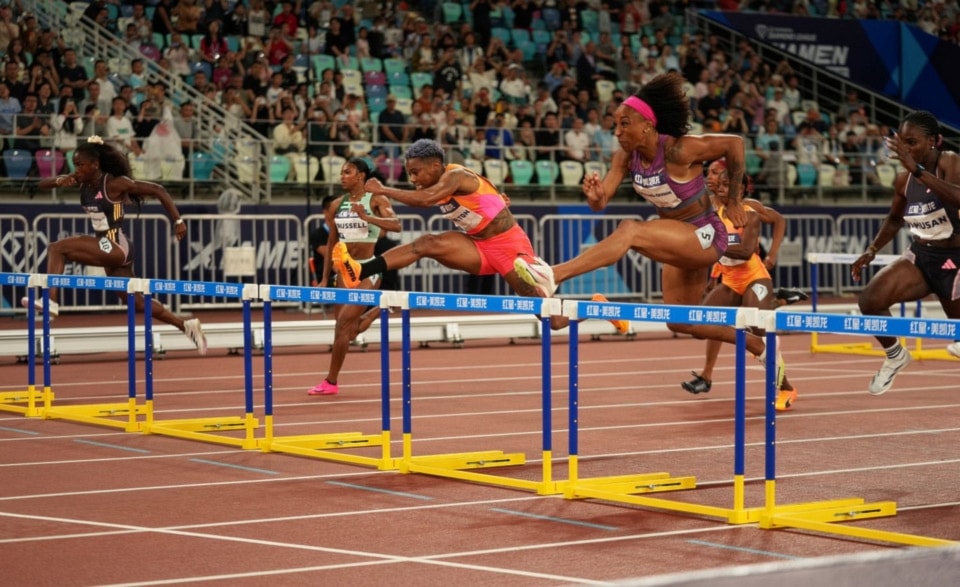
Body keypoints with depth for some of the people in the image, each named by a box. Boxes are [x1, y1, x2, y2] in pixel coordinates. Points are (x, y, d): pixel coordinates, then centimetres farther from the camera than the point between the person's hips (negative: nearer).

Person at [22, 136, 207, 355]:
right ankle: (187, 326, 25)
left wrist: (178, 221, -16)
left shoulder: (115, 183, -16)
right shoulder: (83, 181, 3)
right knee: (137, 302, 16)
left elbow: (157, 190, -13)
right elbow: (43, 183, 6)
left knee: (57, 248, -18)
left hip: (116, 247, -9)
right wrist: (59, 181, -17)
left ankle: (50, 301, -26)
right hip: (106, 249, 9)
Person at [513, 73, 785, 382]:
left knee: (631, 230, -33)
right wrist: (595, 195, -35)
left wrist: (734, 200, -9)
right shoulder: (627, 156, -6)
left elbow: (734, 143, -16)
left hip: (706, 237, -9)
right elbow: (601, 202, -9)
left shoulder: (679, 151, -25)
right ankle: (761, 347, 37)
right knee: (681, 323, 19)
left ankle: (552, 276, -44)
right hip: (679, 242, 9)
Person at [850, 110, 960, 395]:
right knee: (870, 300, -17)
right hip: (919, 256, 5)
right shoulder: (903, 180, -1)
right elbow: (895, 219, 20)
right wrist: (872, 250, 8)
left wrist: (917, 169, -46)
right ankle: (895, 356, 7)